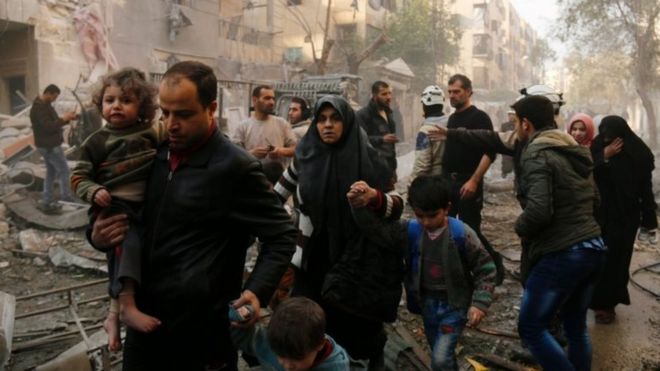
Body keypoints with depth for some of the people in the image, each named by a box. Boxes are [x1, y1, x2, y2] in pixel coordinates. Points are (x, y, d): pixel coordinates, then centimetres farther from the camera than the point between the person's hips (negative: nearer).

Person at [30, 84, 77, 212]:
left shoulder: (45, 105, 12)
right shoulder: (39, 107, -20)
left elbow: (53, 123, 16)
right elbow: (48, 126, -28)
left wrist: (66, 119, 1)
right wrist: (63, 119, -18)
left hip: (48, 145, 10)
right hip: (49, 146, -10)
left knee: (51, 172, 13)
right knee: (63, 170, 1)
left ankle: (47, 202, 17)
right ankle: (66, 197, 12)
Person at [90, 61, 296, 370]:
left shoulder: (235, 168, -15)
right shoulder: (155, 156, 4)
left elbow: (281, 235, -8)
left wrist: (257, 291, -22)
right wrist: (97, 235, -4)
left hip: (201, 332, -6)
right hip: (143, 321, 6)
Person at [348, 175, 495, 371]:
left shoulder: (462, 234, -20)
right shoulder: (411, 230, -11)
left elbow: (485, 269, -12)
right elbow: (376, 229, -15)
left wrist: (479, 303, -19)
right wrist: (360, 205, -32)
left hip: (455, 304, -4)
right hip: (428, 302, 4)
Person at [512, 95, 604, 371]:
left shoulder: (537, 154, -14)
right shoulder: (575, 150, 14)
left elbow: (538, 210, -26)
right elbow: (594, 199, 21)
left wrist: (520, 228, -7)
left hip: (561, 254, -9)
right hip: (593, 247, 9)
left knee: (530, 328, 1)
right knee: (576, 327, 19)